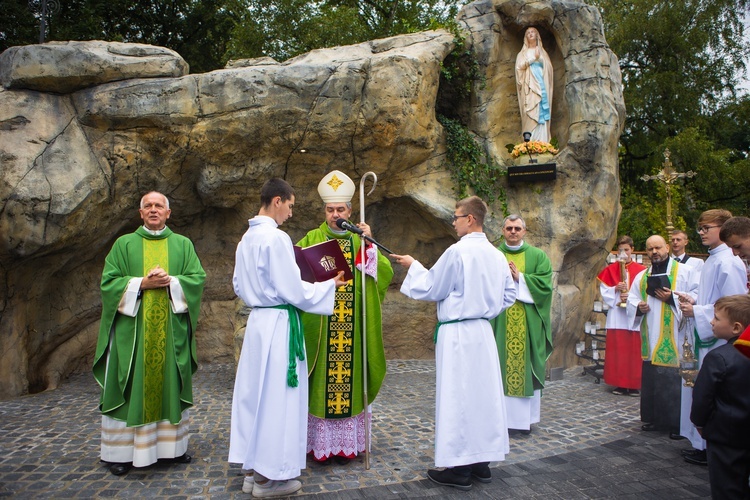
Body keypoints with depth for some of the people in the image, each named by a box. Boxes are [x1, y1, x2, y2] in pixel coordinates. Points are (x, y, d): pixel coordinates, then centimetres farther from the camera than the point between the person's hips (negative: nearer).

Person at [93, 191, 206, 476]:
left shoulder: (183, 245, 9)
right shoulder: (124, 244, 7)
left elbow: (197, 278, 0)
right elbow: (109, 282, -1)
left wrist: (170, 281, -15)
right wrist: (142, 283, -14)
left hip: (171, 331, 1)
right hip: (132, 329, -1)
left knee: (170, 385, 7)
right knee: (130, 387, 2)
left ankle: (173, 446, 19)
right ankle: (122, 452, 12)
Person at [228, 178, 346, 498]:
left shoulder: (247, 238, 11)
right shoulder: (276, 237, -17)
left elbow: (239, 285, 18)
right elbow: (293, 289, -16)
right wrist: (329, 285, -4)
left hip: (258, 320, 9)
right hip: (279, 323, -9)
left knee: (256, 393, 14)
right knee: (277, 397, 0)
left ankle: (255, 468, 25)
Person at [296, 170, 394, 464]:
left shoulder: (362, 241, 11)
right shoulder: (312, 240, 6)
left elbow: (385, 273, -2)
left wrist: (369, 243, -13)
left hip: (354, 329, 2)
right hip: (321, 327, -1)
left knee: (350, 380, 6)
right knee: (322, 382, 1)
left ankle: (347, 443, 17)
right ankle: (321, 442, 13)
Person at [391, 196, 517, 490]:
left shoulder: (458, 251, -16)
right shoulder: (497, 255, 6)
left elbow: (431, 289, -7)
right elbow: (508, 296, 14)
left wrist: (413, 266, 6)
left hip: (456, 334, -7)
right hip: (483, 332, 7)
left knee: (456, 397, 1)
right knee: (483, 394, 13)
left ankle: (460, 469, 9)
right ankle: (482, 462, 24)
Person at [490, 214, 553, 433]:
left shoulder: (538, 256, 8)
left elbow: (545, 284, -4)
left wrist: (520, 278, -11)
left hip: (528, 324, 0)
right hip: (499, 322, 0)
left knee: (526, 367, 3)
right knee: (499, 368, 1)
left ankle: (525, 416, 13)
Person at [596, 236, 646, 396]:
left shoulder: (641, 270, 2)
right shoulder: (610, 270, 8)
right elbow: (604, 292, 5)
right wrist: (615, 289, -12)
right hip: (616, 317, 2)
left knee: (634, 350, 0)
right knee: (617, 350, 2)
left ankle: (634, 385, 8)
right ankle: (620, 384, 9)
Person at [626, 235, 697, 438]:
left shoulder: (684, 271, 3)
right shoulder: (642, 276, 17)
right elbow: (632, 299, 15)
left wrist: (672, 298, -16)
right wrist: (638, 307, -6)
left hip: (674, 339, -5)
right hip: (650, 340, 5)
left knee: (674, 381, -6)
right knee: (651, 379, 7)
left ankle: (678, 423, 4)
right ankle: (652, 418, 18)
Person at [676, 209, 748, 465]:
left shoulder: (728, 263, -17)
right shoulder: (712, 260, 13)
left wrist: (697, 312, -17)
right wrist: (694, 301, 7)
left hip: (719, 340, -9)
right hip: (705, 336, 9)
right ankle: (703, 444, 25)